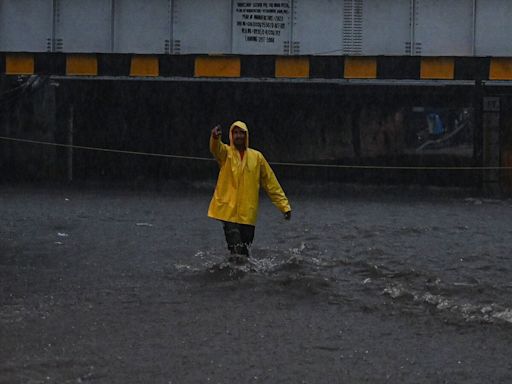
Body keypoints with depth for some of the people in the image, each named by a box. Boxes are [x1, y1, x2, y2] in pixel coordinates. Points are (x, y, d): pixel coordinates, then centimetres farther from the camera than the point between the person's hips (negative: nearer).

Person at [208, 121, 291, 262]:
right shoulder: (226, 152, 4)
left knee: (245, 246, 5)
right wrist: (215, 138, -47)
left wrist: (284, 205, 7)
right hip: (228, 209, -2)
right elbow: (216, 148, -22)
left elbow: (271, 183, 11)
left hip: (248, 212, 3)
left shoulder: (256, 157, 9)